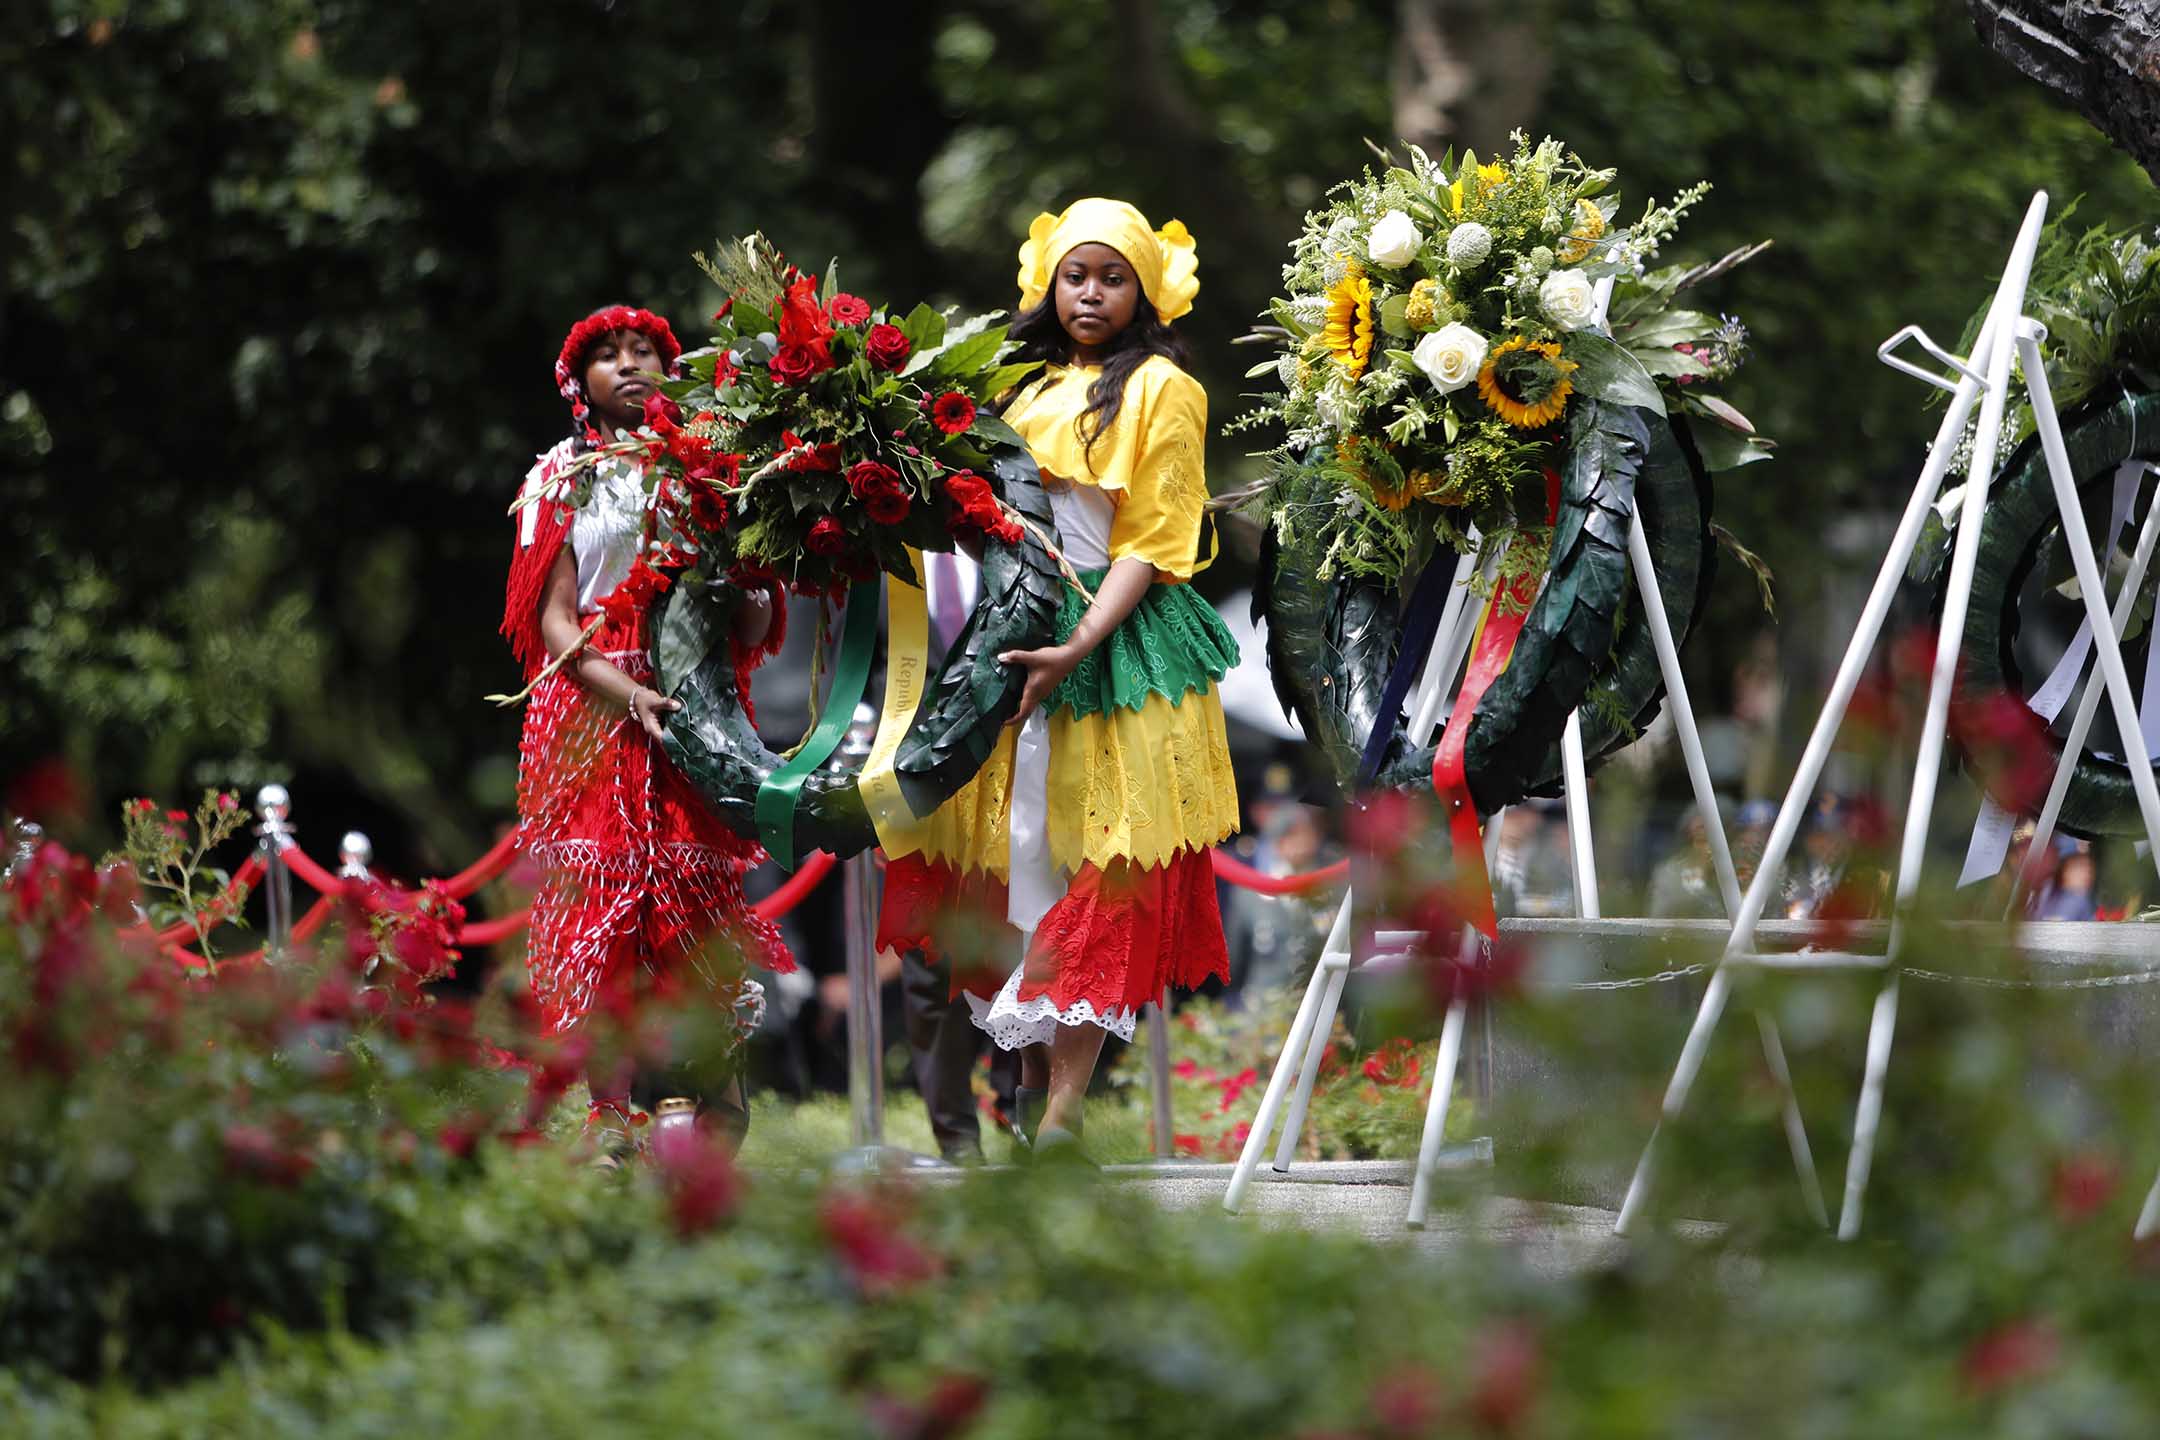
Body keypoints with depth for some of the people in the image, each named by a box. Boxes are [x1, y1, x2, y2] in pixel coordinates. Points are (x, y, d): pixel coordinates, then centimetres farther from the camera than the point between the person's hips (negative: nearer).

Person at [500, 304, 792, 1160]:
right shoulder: (563, 482, 13)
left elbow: (753, 633, 12)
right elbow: (553, 623, 2)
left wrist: (739, 579, -12)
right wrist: (630, 696, -14)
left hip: (693, 710, 1)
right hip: (591, 712, -1)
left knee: (693, 893, -9)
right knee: (598, 900, -10)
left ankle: (701, 1101, -10)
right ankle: (611, 1117, -12)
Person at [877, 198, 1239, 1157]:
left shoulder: (1161, 390, -2)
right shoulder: (1034, 388, 17)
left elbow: (1152, 543, -9)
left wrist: (1078, 647, -20)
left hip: (1117, 640, -6)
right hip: (1018, 641, 6)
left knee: (1092, 867, -8)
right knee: (1015, 856, 3)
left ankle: (1063, 1105, -12)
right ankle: (1032, 1068, 10)